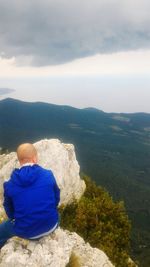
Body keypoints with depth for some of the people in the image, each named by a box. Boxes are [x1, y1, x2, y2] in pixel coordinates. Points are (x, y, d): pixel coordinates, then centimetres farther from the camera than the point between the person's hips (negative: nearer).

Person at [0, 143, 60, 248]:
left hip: (26, 231, -1)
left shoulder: (10, 184, -13)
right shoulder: (48, 175, -12)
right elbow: (56, 199, 1)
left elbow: (9, 210, 0)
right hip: (51, 225, 2)